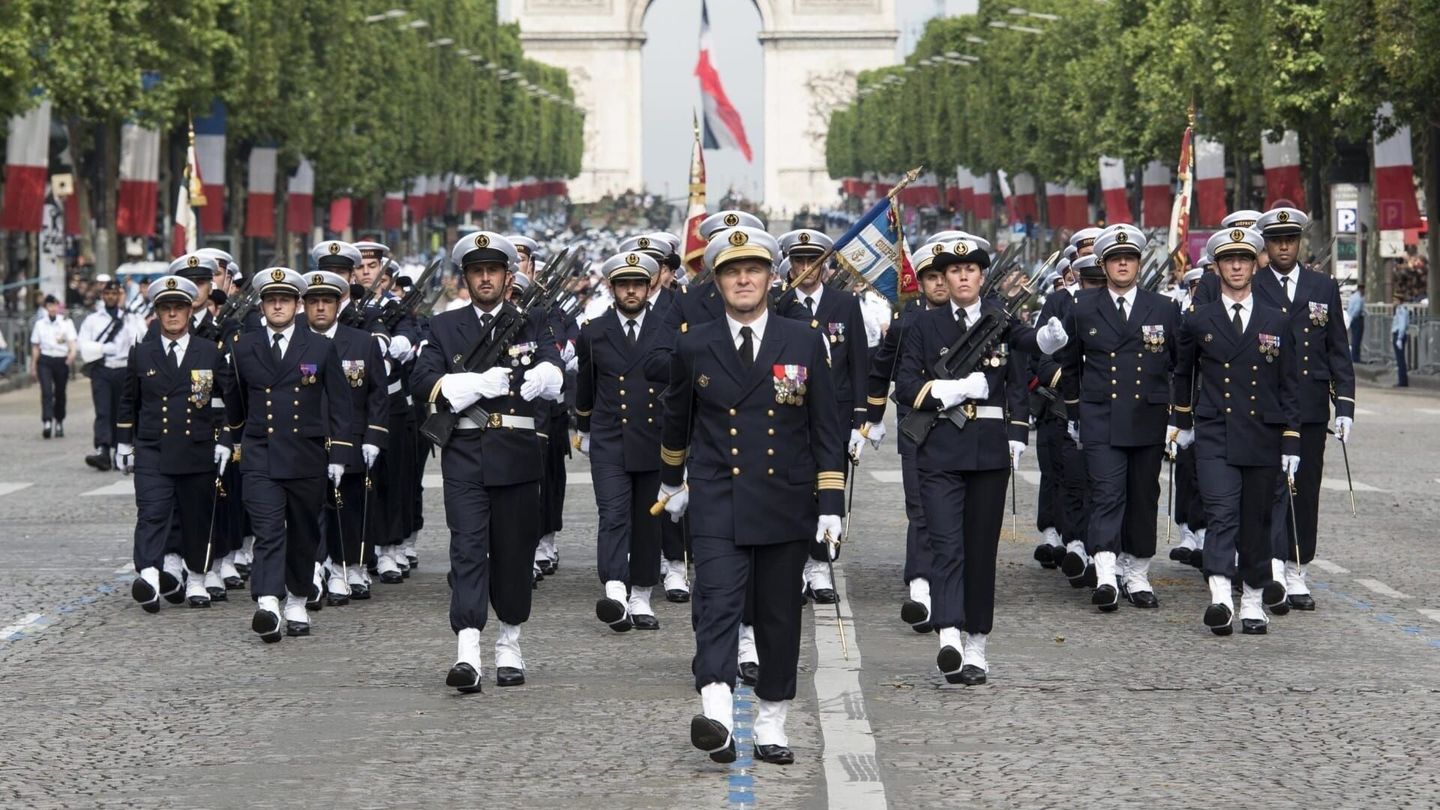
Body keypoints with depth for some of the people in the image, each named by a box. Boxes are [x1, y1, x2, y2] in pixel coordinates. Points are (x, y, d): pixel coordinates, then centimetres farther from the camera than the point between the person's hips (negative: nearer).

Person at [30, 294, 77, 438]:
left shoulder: (66, 323, 3)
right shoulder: (40, 324, 6)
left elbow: (72, 341, -5)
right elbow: (35, 347, 11)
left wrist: (72, 354, -26)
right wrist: (33, 366, 10)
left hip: (62, 360, 0)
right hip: (45, 361, 0)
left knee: (60, 393, 11)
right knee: (46, 391, -16)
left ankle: (59, 423, 27)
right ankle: (47, 422, -25)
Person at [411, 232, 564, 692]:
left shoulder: (532, 325, 10)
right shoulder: (444, 327, 10)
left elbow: (554, 379, -6)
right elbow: (424, 383, -4)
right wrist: (485, 382, -15)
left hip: (517, 456, 1)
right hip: (465, 456, -1)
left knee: (515, 551, 7)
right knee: (467, 548, -11)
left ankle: (509, 647, 22)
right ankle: (467, 653, -20)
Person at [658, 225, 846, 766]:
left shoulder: (804, 342, 2)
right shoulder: (694, 347, 3)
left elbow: (826, 429, 4)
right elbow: (676, 418, 19)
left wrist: (831, 504, -1)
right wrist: (672, 481, 28)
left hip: (785, 505, 1)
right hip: (717, 504, -1)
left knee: (779, 616, 7)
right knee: (717, 604, -18)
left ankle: (771, 725, 18)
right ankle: (716, 718, -32)